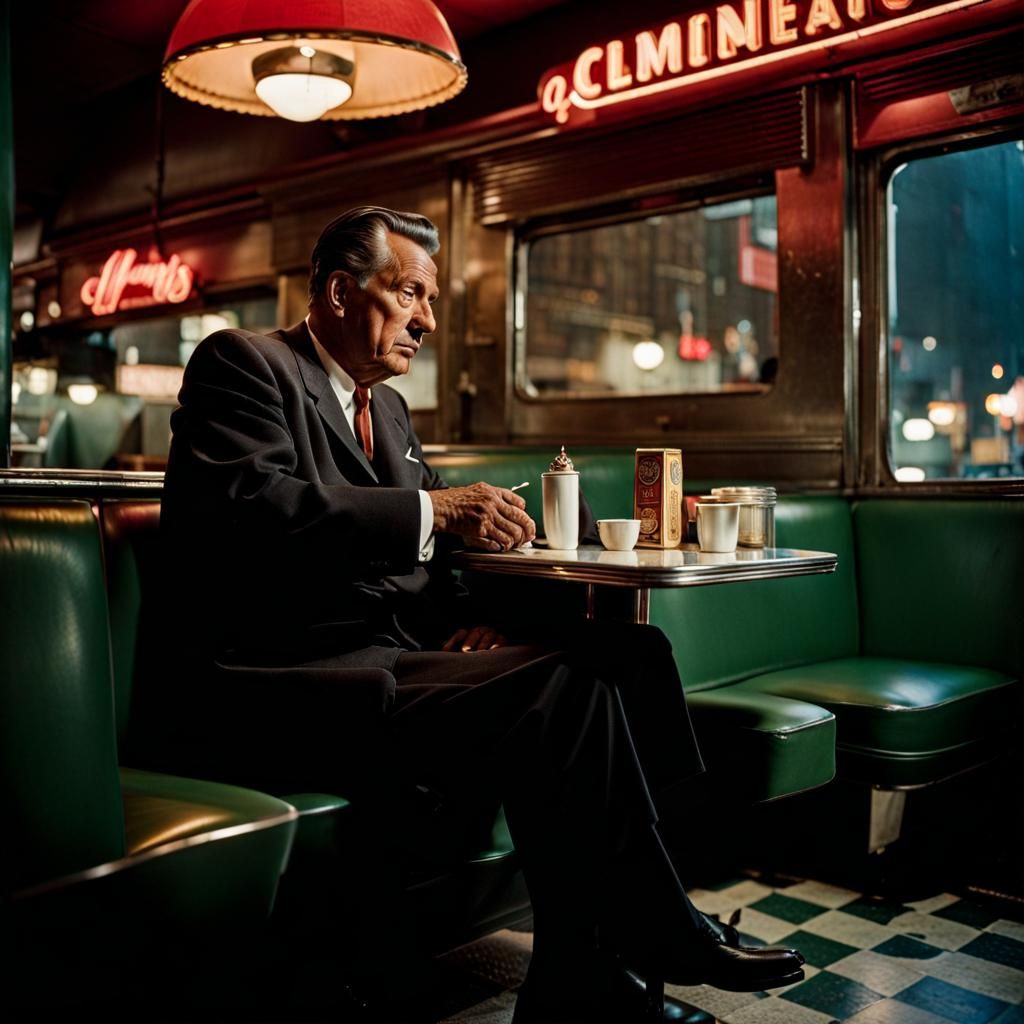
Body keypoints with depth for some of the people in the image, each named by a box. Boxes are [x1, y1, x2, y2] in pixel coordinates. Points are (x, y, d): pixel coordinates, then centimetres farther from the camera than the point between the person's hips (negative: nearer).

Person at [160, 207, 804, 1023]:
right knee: (567, 688, -27)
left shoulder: (388, 407, 24)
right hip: (313, 676, -8)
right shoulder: (243, 363, -1)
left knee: (631, 652, -8)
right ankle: (663, 942, -8)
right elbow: (247, 504, -20)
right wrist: (433, 511, -24)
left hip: (404, 655, 9)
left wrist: (472, 618, 1)